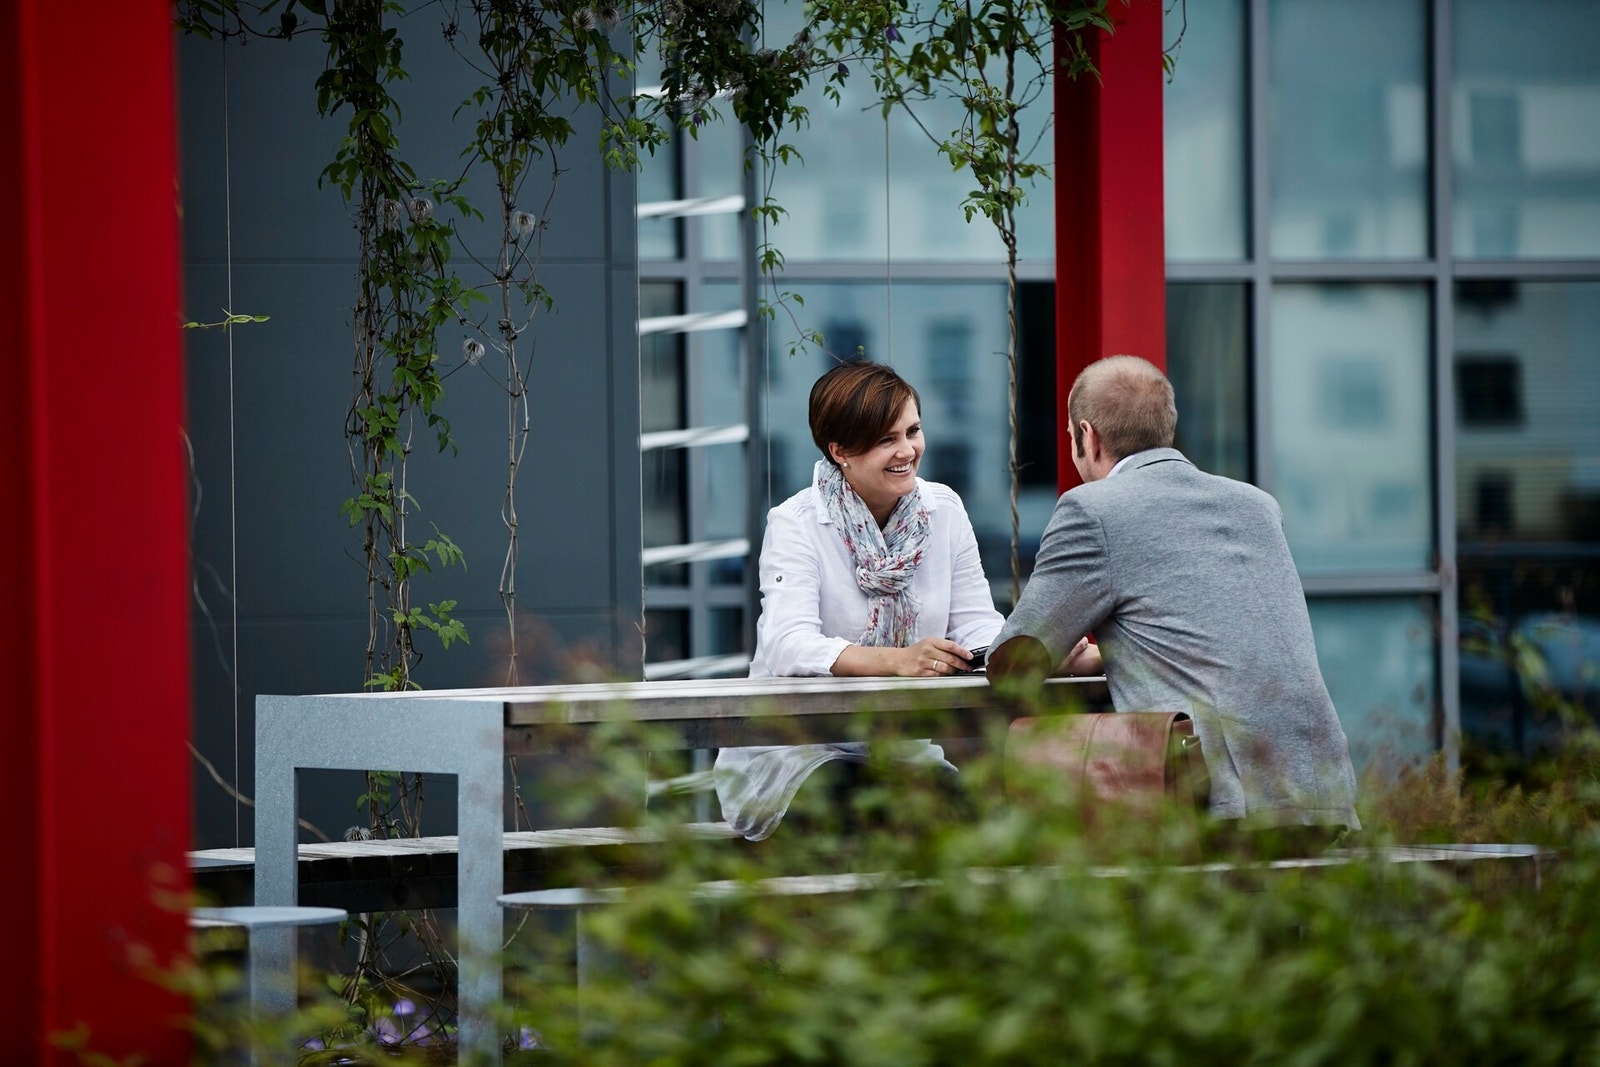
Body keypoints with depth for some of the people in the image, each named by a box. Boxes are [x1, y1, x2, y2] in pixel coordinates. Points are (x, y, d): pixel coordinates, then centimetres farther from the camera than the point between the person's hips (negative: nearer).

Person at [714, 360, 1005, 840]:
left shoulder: (944, 510, 6)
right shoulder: (795, 525, -9)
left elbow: (976, 622, 1)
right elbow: (789, 644, -25)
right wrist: (897, 660, -41)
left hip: (906, 742, 4)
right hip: (794, 742, -4)